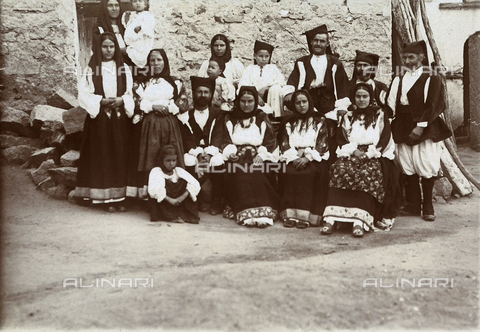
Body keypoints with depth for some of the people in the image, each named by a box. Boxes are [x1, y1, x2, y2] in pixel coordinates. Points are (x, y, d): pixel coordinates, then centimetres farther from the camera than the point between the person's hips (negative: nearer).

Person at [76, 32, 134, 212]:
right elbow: (83, 94, -2)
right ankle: (106, 198, 2)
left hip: (119, 119, 2)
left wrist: (121, 100, -11)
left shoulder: (124, 69, 11)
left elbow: (131, 94, 9)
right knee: (102, 157, -3)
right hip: (99, 118, -2)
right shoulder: (91, 69, 3)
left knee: (120, 157, 0)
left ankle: (119, 197, 5)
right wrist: (101, 101, -14)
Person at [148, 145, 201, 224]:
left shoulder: (179, 171, 10)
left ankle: (184, 215, -21)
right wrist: (169, 200, -27)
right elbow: (153, 190, -20)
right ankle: (169, 217, -28)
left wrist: (183, 196, -19)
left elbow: (195, 185, -4)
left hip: (180, 204, 3)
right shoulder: (156, 171, 0)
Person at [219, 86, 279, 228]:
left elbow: (270, 141, 8)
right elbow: (225, 141, 11)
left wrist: (262, 154, -10)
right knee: (240, 175, -33)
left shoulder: (262, 118, 16)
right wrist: (230, 152, -10)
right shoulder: (230, 118, 18)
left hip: (258, 157, 0)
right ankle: (246, 214, -40)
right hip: (237, 157, 0)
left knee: (258, 174, -33)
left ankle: (263, 213, -41)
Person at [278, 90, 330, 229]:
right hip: (293, 158, 2)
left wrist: (307, 157, -13)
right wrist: (294, 158, -10)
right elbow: (284, 144, 9)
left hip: (314, 158, -2)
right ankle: (290, 214, -32)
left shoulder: (319, 120, 13)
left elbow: (323, 145, 2)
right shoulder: (289, 122, 20)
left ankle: (305, 216, -34)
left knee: (309, 173, -33)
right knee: (290, 173, -30)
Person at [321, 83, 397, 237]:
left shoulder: (380, 116, 16)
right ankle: (330, 219, -39)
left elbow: (385, 139, 5)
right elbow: (340, 139, 12)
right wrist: (353, 150, -8)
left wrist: (369, 154, -10)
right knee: (340, 170, -31)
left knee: (367, 173, -35)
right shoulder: (347, 116, 22)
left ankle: (359, 221, -43)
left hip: (373, 156, -1)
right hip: (350, 154, 2)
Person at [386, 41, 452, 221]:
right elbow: (390, 104, 14)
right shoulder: (398, 79, 14)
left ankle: (427, 206, 7)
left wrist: (421, 126, -15)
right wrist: (391, 125, 2)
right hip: (403, 128, 5)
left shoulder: (431, 78, -2)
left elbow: (435, 105, -8)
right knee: (407, 166, 4)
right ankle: (413, 205, 13)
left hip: (424, 129, -5)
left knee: (426, 165, -4)